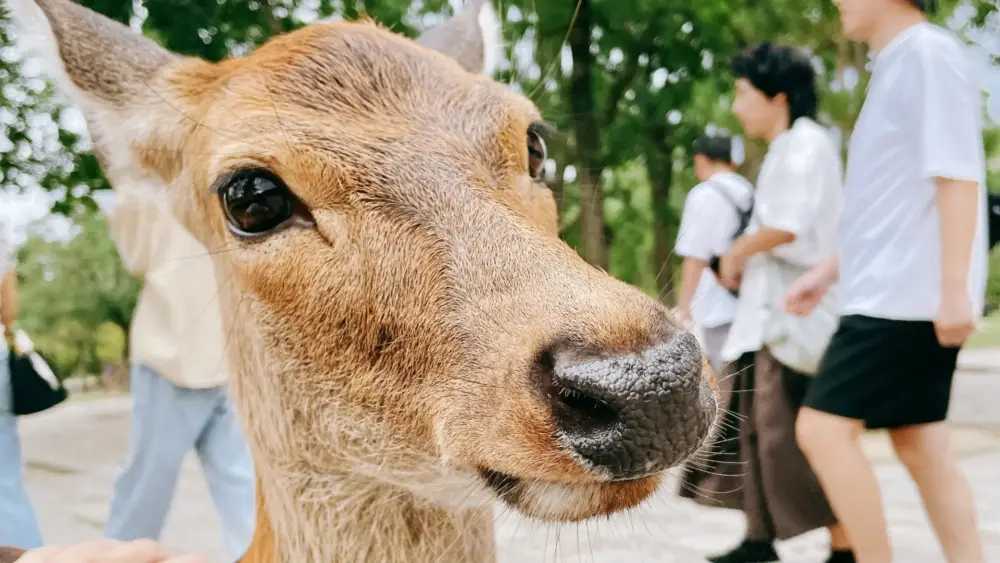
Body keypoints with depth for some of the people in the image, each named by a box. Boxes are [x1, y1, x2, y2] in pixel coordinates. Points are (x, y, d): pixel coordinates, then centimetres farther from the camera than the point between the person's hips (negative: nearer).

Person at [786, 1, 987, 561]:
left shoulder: (928, 53, -9)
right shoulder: (897, 66, 19)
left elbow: (958, 176, -18)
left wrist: (955, 288, -23)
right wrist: (830, 270, 21)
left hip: (907, 294, -10)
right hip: (893, 293, 10)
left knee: (823, 427, -9)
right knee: (920, 443, 10)